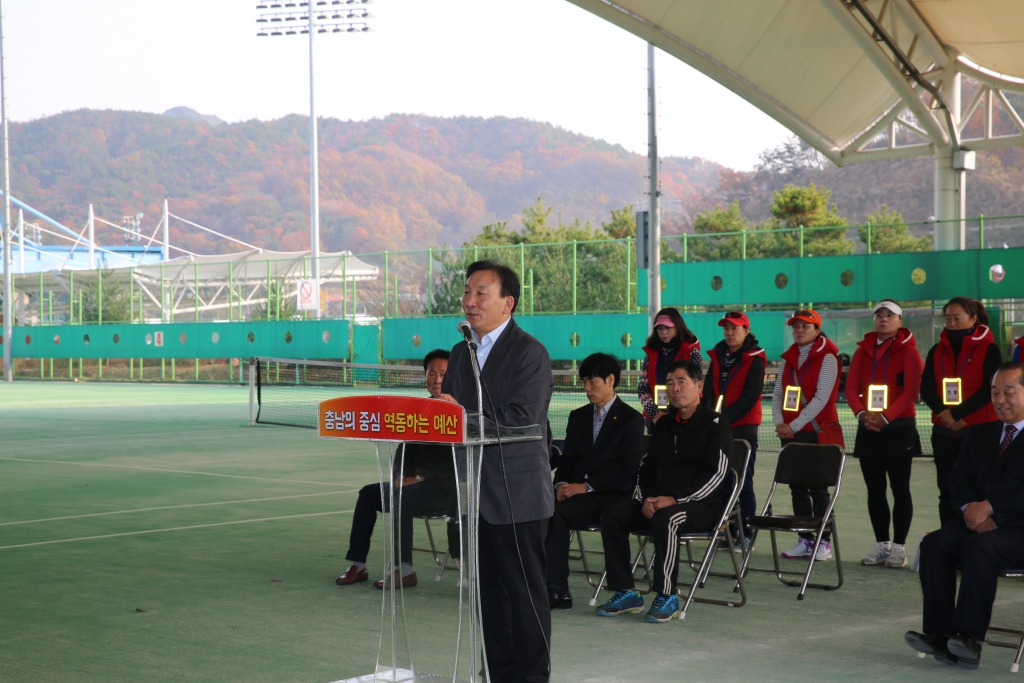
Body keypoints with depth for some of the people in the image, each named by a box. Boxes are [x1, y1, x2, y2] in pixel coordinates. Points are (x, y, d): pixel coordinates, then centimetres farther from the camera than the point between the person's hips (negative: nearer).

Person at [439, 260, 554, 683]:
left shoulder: (530, 353, -10)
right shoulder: (461, 353, 14)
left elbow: (519, 420, -19)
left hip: (517, 493, -7)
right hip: (476, 492, 7)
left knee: (526, 590, 0)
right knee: (489, 589, 13)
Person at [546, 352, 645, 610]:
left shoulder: (631, 419, 2)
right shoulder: (578, 417, 21)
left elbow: (628, 472, -7)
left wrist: (586, 486, -15)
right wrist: (561, 485, -5)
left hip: (611, 496, -5)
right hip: (577, 492, 5)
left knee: (555, 513, -30)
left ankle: (556, 589, -27)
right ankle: (556, 588, -28)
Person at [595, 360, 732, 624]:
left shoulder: (714, 424, -3)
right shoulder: (664, 424, 18)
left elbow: (716, 473, -14)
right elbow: (647, 466, 18)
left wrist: (676, 499, -21)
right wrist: (646, 498, -4)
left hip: (701, 504, -7)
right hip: (658, 501, 7)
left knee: (665, 519, -38)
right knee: (612, 516, -15)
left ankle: (667, 597, -28)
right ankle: (625, 592, -13)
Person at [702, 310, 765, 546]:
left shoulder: (754, 359, -5)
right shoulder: (718, 356, 13)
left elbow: (750, 396, -13)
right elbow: (709, 390, 10)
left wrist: (726, 418, -19)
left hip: (743, 427, -6)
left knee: (743, 482, -3)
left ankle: (746, 534, 2)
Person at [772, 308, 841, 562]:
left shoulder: (827, 357, -6)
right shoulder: (788, 358, 13)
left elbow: (822, 398, -15)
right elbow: (778, 394, 11)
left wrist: (795, 425, -18)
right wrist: (779, 422, -6)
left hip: (816, 431, -6)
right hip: (790, 433, 6)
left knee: (818, 488, -3)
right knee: (797, 487, 7)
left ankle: (823, 542, 3)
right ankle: (805, 540, 14)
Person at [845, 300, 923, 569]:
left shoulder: (908, 351, -1)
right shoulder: (862, 351, 12)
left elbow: (911, 390, -11)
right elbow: (851, 387, 4)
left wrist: (885, 416, -19)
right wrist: (861, 413, -13)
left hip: (899, 428, -5)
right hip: (868, 429, 5)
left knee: (900, 489, -1)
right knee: (875, 489, 8)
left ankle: (899, 547, 4)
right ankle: (882, 544, 16)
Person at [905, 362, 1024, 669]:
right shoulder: (979, 434, 21)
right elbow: (960, 477, 12)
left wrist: (989, 507, -17)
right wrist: (970, 507, -8)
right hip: (977, 520, 6)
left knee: (981, 547, -35)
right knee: (934, 544, -23)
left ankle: (969, 639, -33)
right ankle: (940, 635, -26)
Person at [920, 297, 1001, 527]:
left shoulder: (989, 349, -2)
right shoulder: (937, 351, 11)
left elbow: (990, 389, -10)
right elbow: (926, 388, 4)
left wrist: (958, 414, -16)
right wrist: (943, 413, -15)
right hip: (943, 432, 5)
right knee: (947, 491, 6)